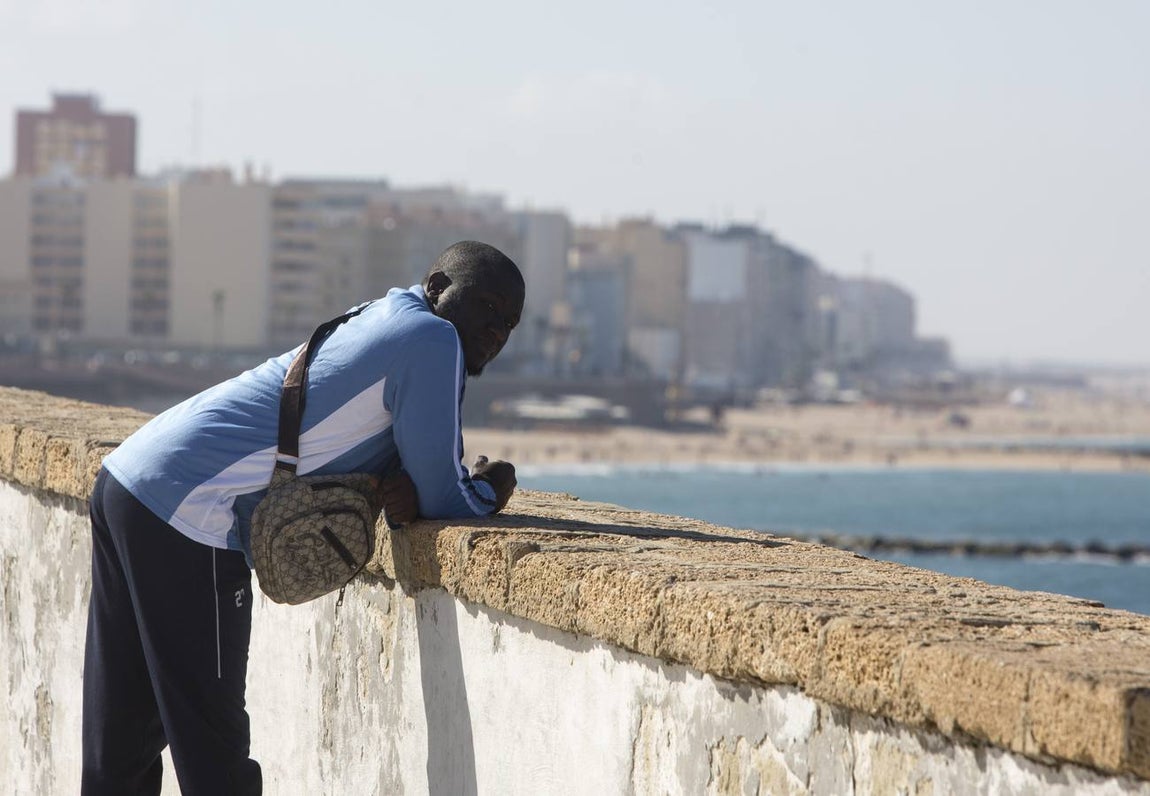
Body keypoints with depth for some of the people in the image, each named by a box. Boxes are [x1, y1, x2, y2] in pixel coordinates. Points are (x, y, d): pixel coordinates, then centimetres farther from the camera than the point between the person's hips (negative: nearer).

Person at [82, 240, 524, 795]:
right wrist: (491, 491, 13)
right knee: (213, 748, -5)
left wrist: (410, 491, 2)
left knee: (123, 742, 14)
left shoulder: (384, 319, 20)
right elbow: (442, 498, -7)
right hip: (189, 510, -10)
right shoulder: (432, 340, -8)